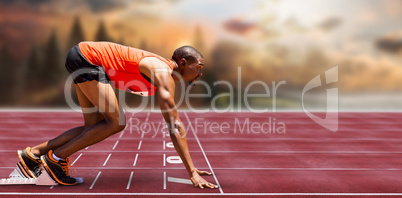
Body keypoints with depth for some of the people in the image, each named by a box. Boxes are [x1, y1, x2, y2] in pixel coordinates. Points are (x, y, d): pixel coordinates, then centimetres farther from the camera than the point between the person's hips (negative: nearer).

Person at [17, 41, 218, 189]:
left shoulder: (166, 73, 10)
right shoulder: (164, 74, -19)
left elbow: (176, 125, 16)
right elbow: (175, 127, -26)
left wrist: (191, 167, 16)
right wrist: (192, 173, -26)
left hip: (82, 58, 10)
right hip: (87, 56, -10)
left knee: (94, 127, 9)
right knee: (116, 122, -14)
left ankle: (32, 154, 10)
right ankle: (57, 158, -5)